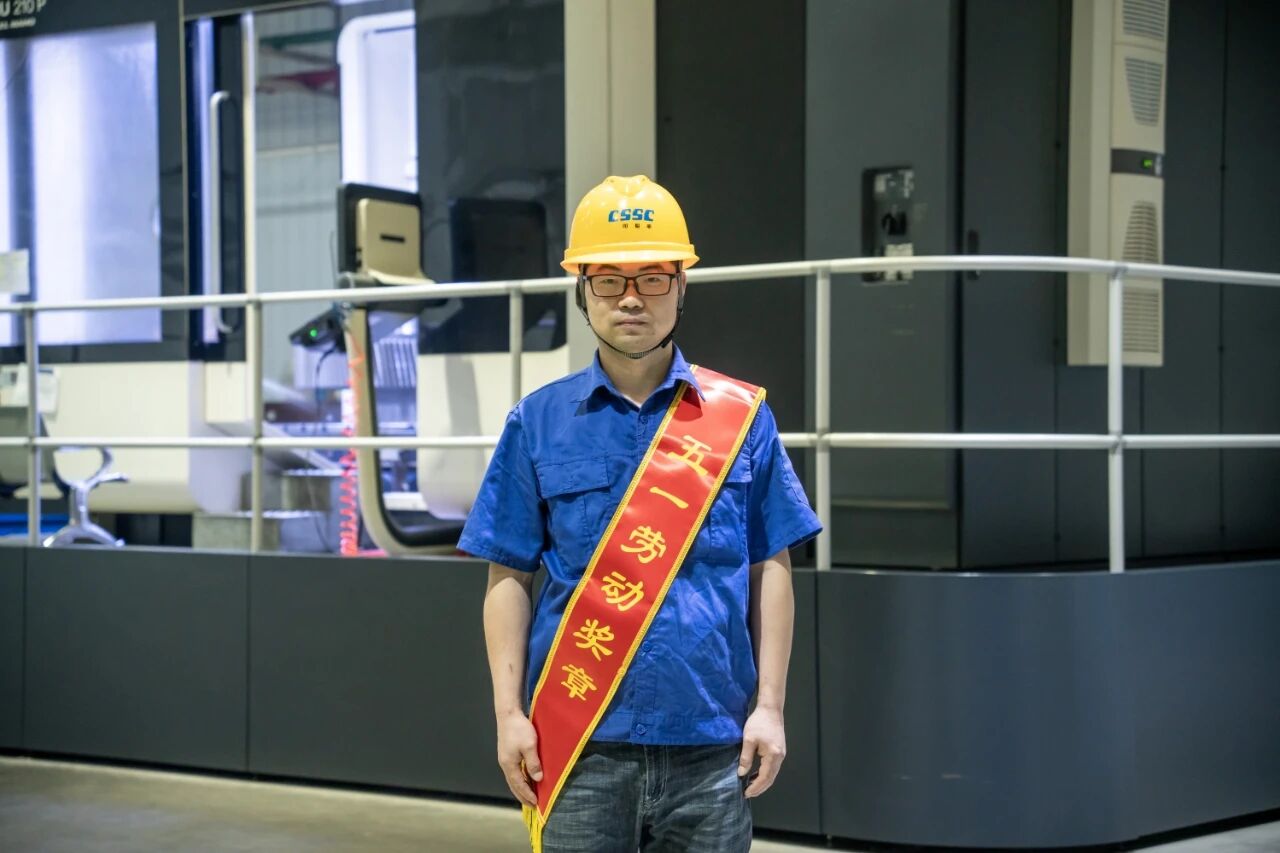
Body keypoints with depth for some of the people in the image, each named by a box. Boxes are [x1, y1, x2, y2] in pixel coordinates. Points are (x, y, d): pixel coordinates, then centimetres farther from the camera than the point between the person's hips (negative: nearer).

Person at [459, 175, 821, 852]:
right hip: (581, 743, 0)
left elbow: (770, 571, 7)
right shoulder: (538, 422, 6)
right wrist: (509, 713, -2)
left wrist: (769, 706, 0)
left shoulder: (741, 416, 6)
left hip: (711, 744, 1)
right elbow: (509, 579, 6)